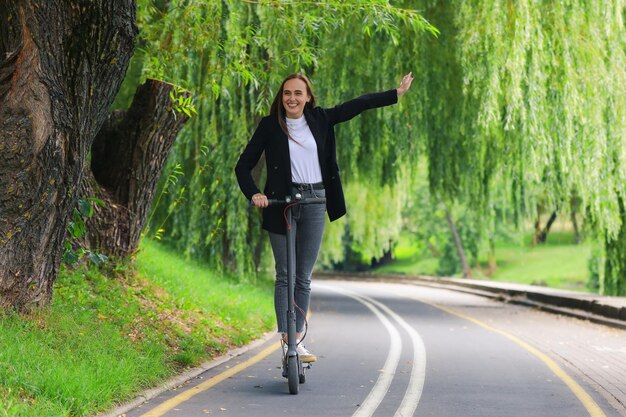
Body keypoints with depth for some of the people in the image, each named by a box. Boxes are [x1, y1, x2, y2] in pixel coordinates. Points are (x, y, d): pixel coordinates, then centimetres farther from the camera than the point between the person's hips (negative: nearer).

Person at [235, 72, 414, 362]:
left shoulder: (319, 120, 7)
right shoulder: (270, 126, -1)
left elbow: (357, 106, 13)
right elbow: (243, 166, -1)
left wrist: (397, 93, 17)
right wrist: (254, 194, -18)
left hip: (315, 203, 3)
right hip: (281, 204, -3)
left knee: (304, 277, 5)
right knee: (284, 275, -2)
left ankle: (298, 339, 11)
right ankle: (286, 337, -2)